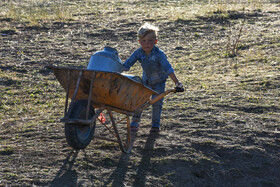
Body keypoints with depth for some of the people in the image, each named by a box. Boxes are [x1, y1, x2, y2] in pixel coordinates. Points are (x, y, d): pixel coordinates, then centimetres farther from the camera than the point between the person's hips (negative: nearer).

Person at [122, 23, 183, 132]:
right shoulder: (138, 53, -17)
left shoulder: (159, 54, -28)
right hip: (146, 81, 3)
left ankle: (156, 124, 11)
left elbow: (168, 68, -31)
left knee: (157, 103, -4)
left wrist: (176, 82, -34)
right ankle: (135, 122, 14)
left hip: (159, 81, -3)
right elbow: (126, 65, -14)